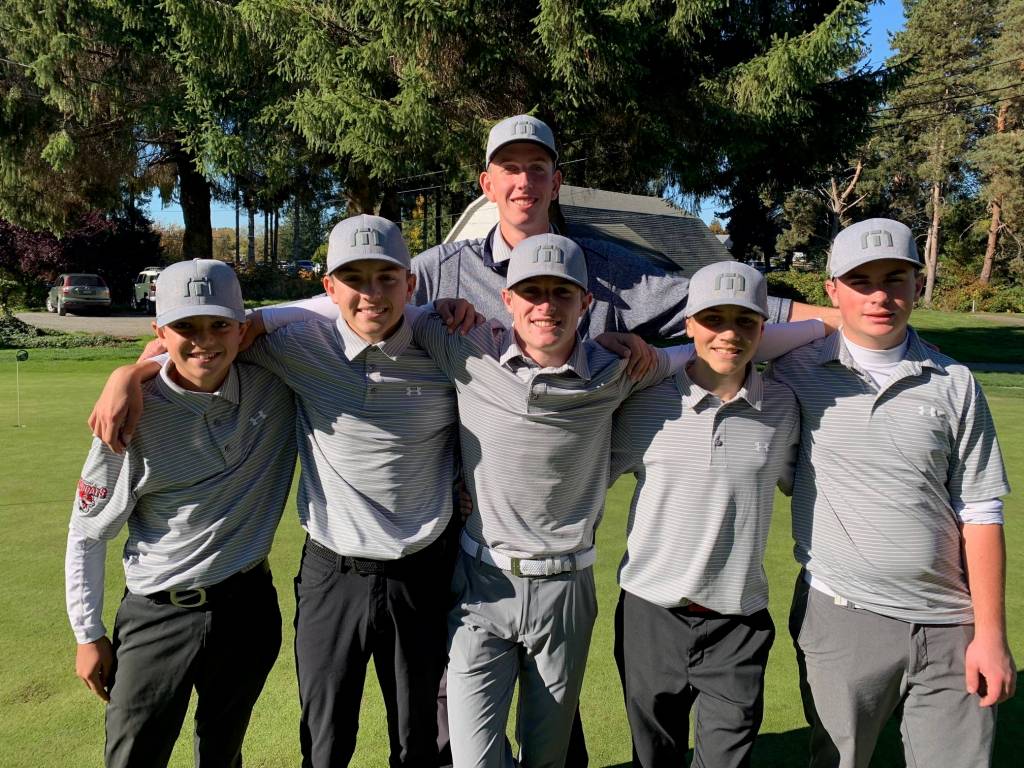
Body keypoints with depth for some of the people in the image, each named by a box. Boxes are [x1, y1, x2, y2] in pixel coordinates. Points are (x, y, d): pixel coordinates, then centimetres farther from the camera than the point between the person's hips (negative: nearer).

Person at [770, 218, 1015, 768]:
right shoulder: (798, 370, -3)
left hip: (947, 626, 1)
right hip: (838, 617, -1)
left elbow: (979, 514, 2)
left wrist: (990, 632, 0)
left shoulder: (954, 385, 2)